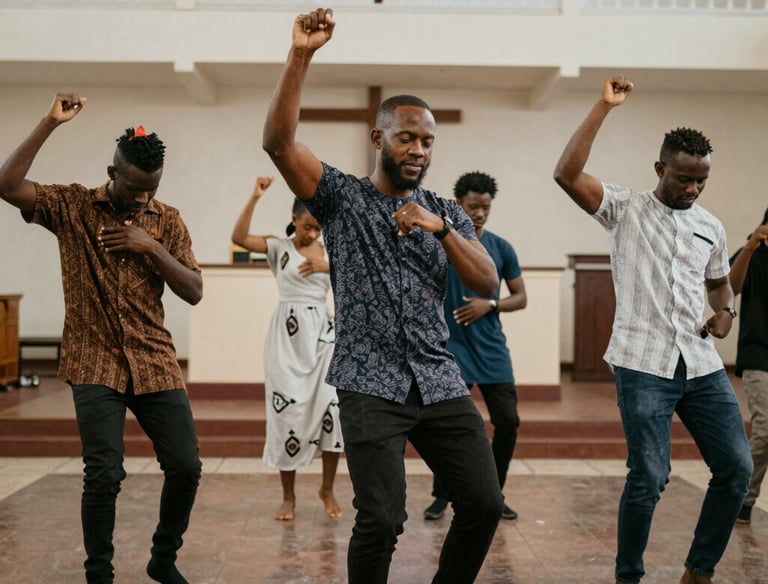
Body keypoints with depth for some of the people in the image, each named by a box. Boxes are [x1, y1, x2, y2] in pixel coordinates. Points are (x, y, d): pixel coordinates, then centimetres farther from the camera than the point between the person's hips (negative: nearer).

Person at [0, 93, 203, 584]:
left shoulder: (168, 221, 6)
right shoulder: (72, 206, 1)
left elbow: (194, 292, 1)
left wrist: (150, 247, -12)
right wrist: (50, 123, -18)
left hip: (155, 363, 3)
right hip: (96, 365, -3)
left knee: (185, 466, 1)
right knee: (104, 475, -8)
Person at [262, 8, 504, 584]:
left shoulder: (447, 213, 13)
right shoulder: (341, 196, 4)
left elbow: (488, 284, 2)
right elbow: (278, 141, -11)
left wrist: (441, 229, -13)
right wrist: (300, 56, -20)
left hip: (441, 382, 4)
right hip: (371, 386, -4)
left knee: (484, 503, 0)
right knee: (382, 519, -13)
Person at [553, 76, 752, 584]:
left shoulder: (712, 228, 13)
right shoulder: (625, 209, 0)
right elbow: (567, 174, -15)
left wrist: (726, 311, 6)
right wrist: (604, 108, -16)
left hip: (702, 365, 5)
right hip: (643, 365, -5)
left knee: (736, 468, 2)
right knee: (649, 477, -8)